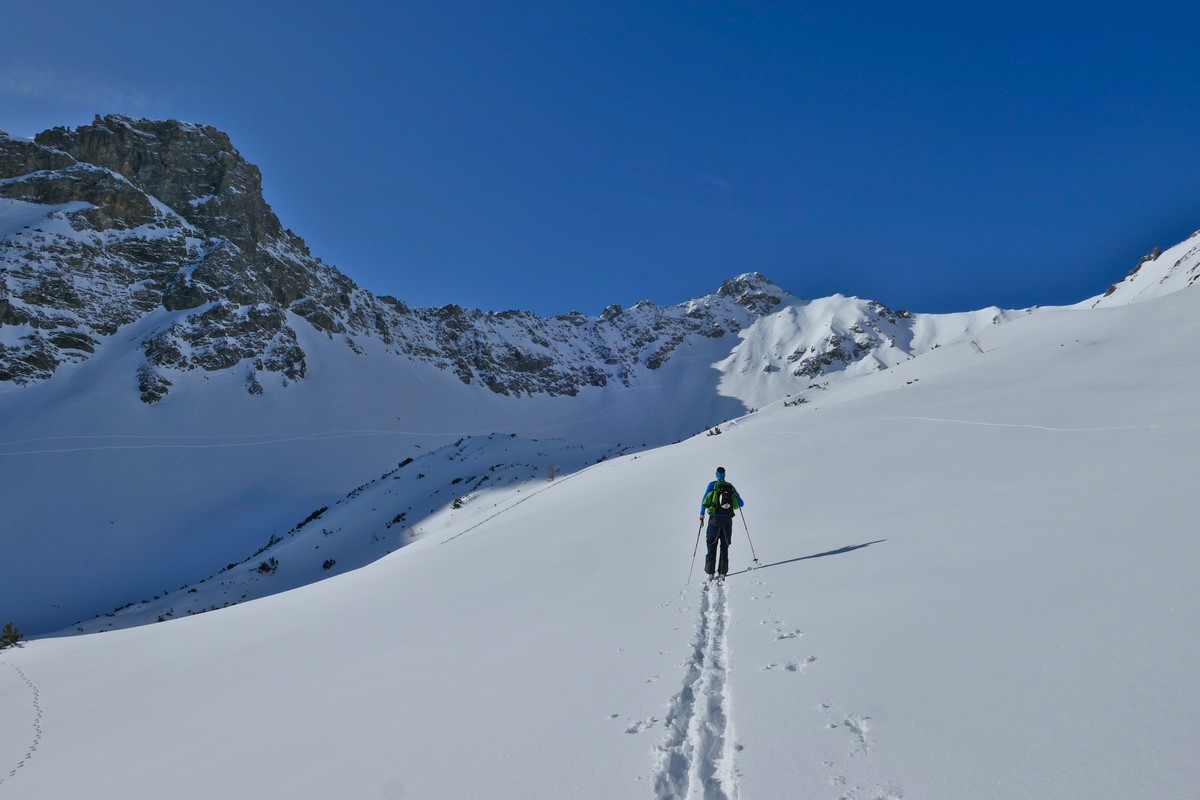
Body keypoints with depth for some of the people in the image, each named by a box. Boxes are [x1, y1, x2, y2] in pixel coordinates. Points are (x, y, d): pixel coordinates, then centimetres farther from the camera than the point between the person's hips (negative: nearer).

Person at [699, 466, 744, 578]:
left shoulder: (712, 484, 1)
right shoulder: (730, 486, 7)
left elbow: (704, 500, -6)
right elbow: (741, 504, 10)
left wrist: (702, 514, 5)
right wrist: (735, 498, 31)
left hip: (715, 520, -2)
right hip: (727, 520, 2)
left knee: (712, 545, 8)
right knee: (724, 547, 11)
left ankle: (710, 572, 2)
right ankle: (722, 573, 4)